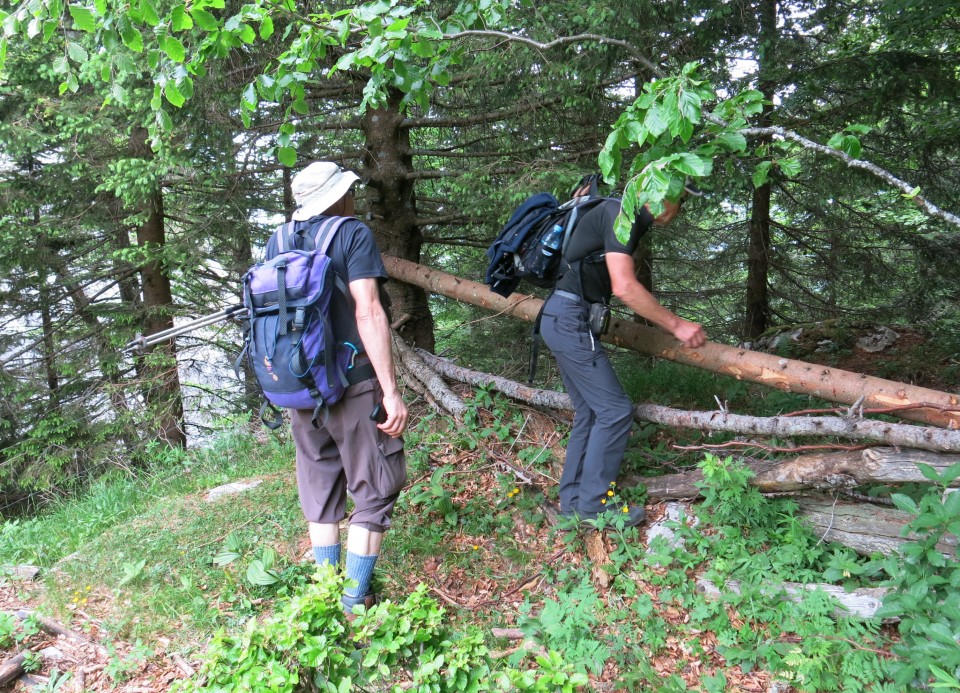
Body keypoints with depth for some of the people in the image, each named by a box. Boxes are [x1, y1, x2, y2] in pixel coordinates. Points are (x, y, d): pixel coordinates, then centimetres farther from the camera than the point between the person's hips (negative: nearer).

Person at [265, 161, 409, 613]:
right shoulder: (353, 234, -7)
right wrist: (391, 390, -17)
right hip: (352, 383, -6)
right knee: (373, 491, 7)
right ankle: (355, 605, 11)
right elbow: (368, 314, -17)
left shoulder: (277, 243, 10)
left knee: (321, 495, 17)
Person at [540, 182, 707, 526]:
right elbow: (625, 287, -24)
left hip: (563, 319, 10)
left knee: (589, 412, 12)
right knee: (615, 410, -8)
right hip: (569, 320, -10)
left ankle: (571, 500, 18)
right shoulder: (621, 214, -15)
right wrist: (676, 325, -19)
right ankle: (592, 505, 0)